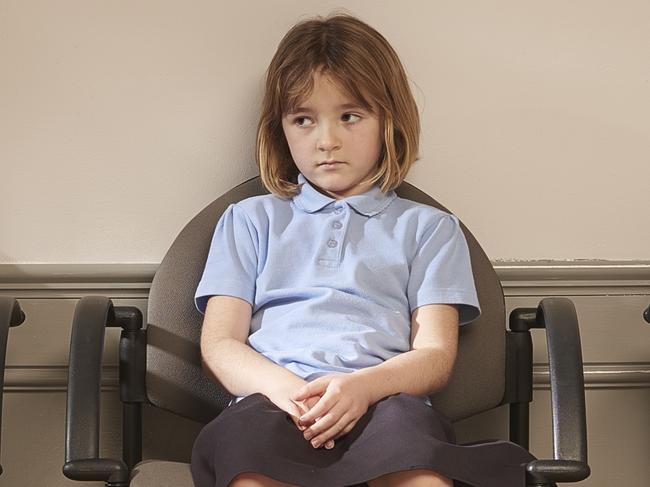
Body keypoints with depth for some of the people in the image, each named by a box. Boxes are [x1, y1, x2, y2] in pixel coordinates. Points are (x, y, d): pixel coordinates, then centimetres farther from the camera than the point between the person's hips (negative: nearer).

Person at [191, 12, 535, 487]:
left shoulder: (427, 227, 23)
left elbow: (436, 353, 10)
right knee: (249, 431, -38)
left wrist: (361, 386, -14)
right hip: (271, 400, 1)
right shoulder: (249, 220, 26)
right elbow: (219, 343, 14)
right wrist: (283, 387, -10)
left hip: (384, 401, 0)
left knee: (405, 425, -39)